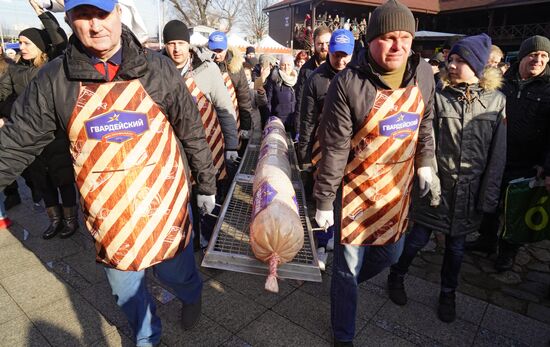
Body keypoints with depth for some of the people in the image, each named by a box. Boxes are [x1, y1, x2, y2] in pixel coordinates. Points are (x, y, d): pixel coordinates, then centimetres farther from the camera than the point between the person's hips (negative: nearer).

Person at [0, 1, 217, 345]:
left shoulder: (158, 68, -8)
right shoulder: (54, 80, -6)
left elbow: (193, 134, -2)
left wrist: (206, 185, 4)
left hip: (165, 204, -1)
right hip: (108, 214, 2)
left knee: (177, 272, 18)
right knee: (126, 287, 20)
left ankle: (192, 296, 56)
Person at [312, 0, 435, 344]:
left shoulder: (423, 73, -3)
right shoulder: (348, 83, -20)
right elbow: (334, 149, -17)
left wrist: (424, 163, 12)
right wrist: (324, 201, -12)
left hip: (398, 186, 6)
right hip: (357, 187, -5)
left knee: (391, 253, 23)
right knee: (348, 266, 9)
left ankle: (347, 282, 56)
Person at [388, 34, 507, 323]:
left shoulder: (496, 101, -2)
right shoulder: (437, 96, -7)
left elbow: (497, 154, 0)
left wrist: (488, 196, -1)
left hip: (469, 191, 2)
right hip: (435, 186, -2)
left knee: (456, 245, 17)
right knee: (419, 239, 7)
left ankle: (448, 293, 40)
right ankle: (396, 277, 35)